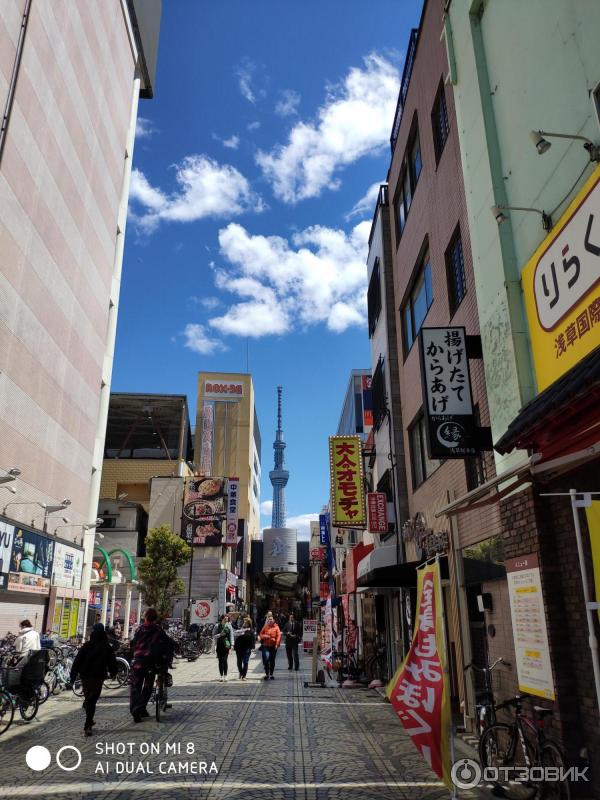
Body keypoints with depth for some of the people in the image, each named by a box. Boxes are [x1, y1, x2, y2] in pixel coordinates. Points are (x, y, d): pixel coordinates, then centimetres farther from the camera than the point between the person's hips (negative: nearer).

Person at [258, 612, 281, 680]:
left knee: (272, 661, 7)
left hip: (273, 646, 0)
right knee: (266, 659, -12)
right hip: (266, 646, 0)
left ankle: (271, 674, 22)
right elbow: (260, 634, 8)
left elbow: (278, 636, -6)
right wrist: (265, 636, -12)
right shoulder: (265, 627, 4)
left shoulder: (276, 627, -1)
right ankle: (267, 674, 4)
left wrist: (277, 644, -15)